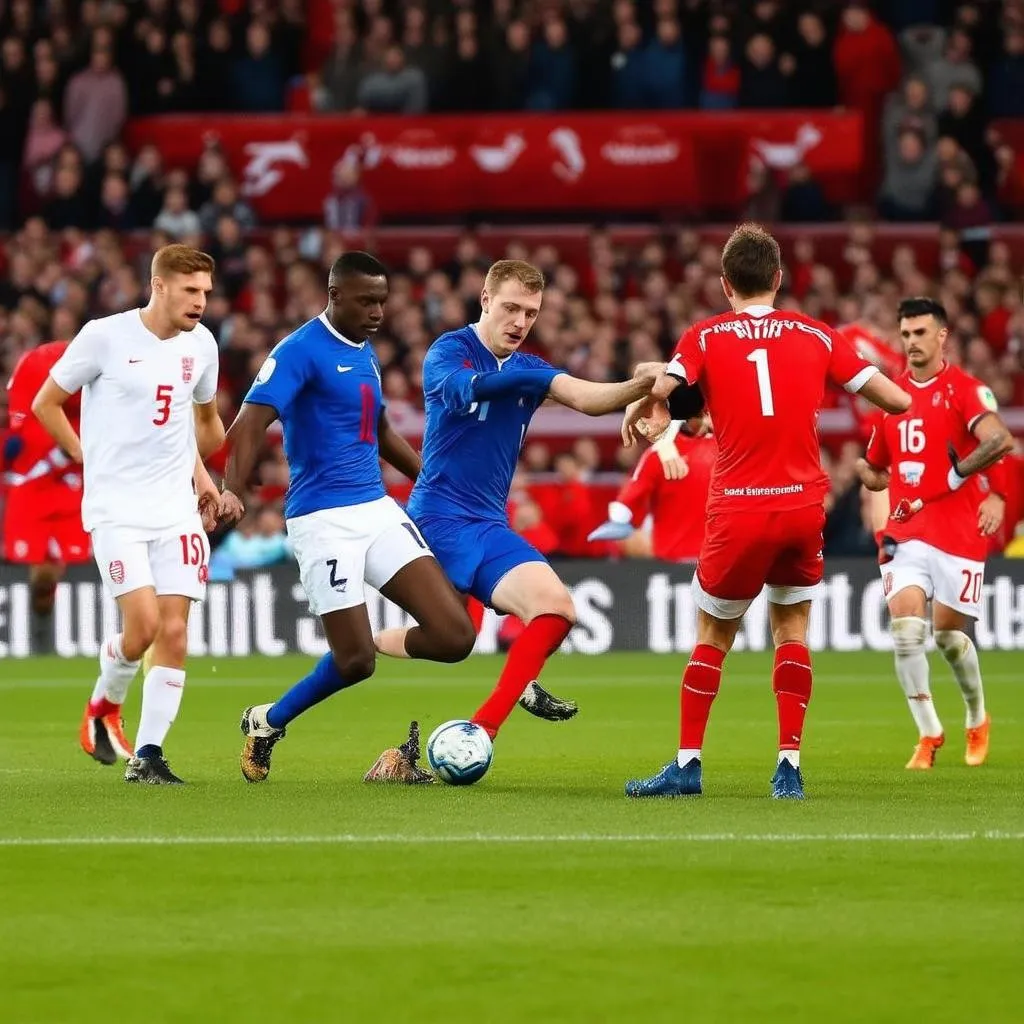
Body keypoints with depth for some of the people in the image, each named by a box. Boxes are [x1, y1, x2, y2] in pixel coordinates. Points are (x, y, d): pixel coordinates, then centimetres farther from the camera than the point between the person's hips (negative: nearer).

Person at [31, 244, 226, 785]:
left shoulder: (201, 345, 6)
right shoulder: (105, 336, -9)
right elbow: (45, 403, 2)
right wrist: (90, 460, 3)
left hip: (177, 508, 5)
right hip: (116, 509, -5)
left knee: (174, 633, -3)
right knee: (143, 625, -16)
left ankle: (147, 755, 4)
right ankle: (104, 705, 15)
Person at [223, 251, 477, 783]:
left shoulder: (365, 353, 15)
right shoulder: (301, 351, -11)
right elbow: (248, 426, -22)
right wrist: (231, 492, -37)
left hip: (378, 511, 7)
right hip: (324, 520, -7)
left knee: (453, 637, -6)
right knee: (354, 663, -7)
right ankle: (268, 722, 23)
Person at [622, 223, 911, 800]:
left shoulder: (705, 338, 2)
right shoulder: (815, 336, 7)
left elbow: (653, 397, -11)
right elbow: (896, 400, 6)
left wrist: (636, 417, 10)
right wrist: (903, 396, 28)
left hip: (738, 511, -1)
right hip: (805, 504, 2)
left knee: (714, 634, 13)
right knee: (792, 629, 15)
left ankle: (688, 766, 11)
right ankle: (790, 767, 5)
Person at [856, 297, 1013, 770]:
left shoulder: (964, 390, -6)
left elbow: (999, 440, -23)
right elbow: (879, 471, 24)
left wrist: (960, 471, -24)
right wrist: (867, 473, 5)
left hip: (958, 531, -4)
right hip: (905, 531, 4)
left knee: (949, 635, 2)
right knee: (906, 628, -13)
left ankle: (977, 721, 29)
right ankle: (928, 736, -4)